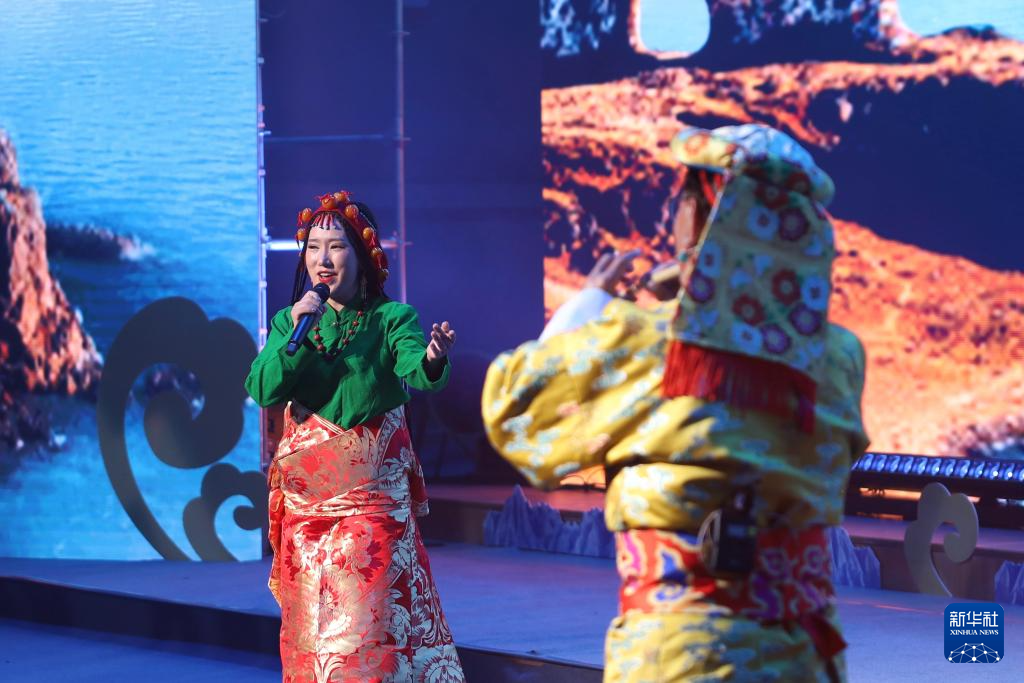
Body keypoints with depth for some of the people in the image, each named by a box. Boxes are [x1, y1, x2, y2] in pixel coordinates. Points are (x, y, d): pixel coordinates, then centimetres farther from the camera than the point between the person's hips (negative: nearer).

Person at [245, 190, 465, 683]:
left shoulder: (391, 318, -5)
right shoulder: (289, 320, 7)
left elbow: (415, 372, -24)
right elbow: (261, 390, -5)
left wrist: (433, 362, -47)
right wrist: (295, 333, -18)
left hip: (372, 494, -3)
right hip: (305, 498, 4)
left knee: (364, 620, -10)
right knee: (308, 625, 7)